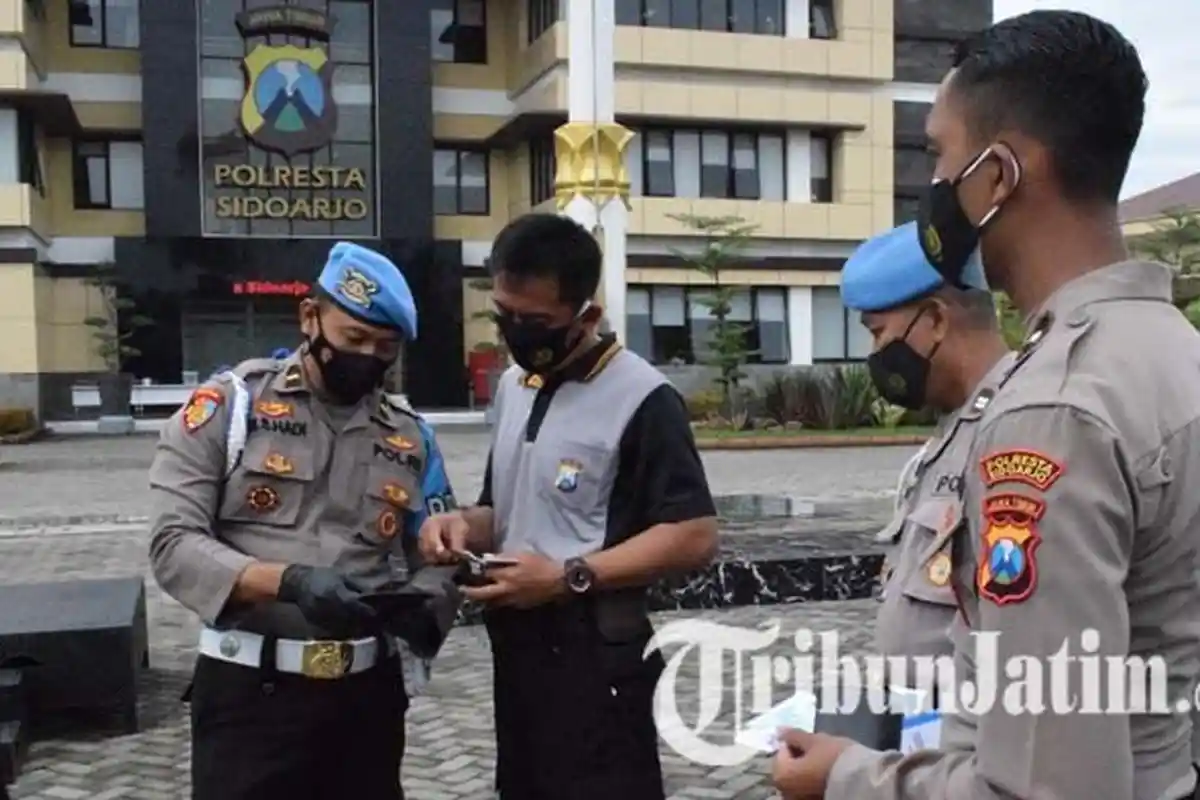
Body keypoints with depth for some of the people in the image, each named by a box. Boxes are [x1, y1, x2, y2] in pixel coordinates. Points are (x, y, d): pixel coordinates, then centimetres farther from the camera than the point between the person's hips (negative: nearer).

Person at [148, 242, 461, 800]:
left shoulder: (411, 438, 7)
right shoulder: (227, 406, -4)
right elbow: (174, 544, -11)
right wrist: (287, 582, -25)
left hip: (370, 690, 4)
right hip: (250, 690, -4)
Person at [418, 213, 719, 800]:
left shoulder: (641, 399, -15)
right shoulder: (513, 385, 11)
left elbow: (694, 537, -17)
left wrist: (569, 577, -21)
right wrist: (466, 526, -2)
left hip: (595, 656, -8)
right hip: (517, 649, 8)